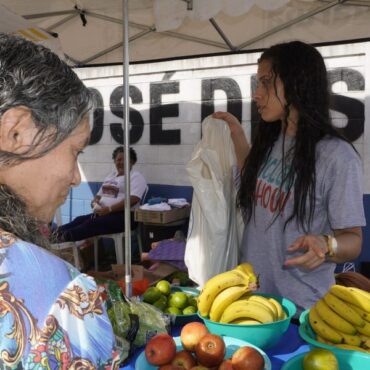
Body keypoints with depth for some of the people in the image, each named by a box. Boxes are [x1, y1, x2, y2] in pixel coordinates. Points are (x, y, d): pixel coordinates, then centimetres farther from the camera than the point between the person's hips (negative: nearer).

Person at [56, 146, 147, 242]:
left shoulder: (136, 177, -2)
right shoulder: (110, 176, 22)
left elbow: (133, 199, -17)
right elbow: (99, 195, 26)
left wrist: (109, 209, -21)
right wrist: (94, 202, 0)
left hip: (124, 216, -7)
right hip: (103, 213, 7)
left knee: (93, 223, -29)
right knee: (80, 220, -17)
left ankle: (65, 237, -41)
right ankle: (56, 233, -33)